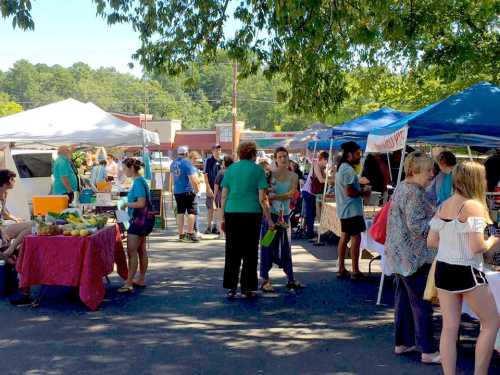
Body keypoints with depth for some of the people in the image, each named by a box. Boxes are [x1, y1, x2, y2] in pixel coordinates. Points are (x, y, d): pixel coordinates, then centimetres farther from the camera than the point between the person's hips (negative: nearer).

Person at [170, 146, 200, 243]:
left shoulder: (173, 163, 8)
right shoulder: (187, 163, -13)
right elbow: (193, 179, -16)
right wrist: (197, 188, -4)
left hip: (177, 191, 7)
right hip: (188, 191, -7)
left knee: (180, 212, 11)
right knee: (192, 212, -2)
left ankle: (181, 234, 14)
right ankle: (190, 234, -5)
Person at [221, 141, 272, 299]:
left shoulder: (230, 169, 9)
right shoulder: (258, 170, 1)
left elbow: (224, 196, 7)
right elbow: (262, 198, -4)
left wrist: (223, 218, 11)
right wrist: (269, 219, 1)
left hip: (232, 214, 2)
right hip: (252, 214, -2)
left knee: (232, 252, 8)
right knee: (250, 252, 7)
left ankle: (231, 287, 8)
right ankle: (247, 287, 11)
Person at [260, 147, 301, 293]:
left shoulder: (293, 176, 6)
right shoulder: (270, 174, -1)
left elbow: (291, 194, -7)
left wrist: (274, 196, -16)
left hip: (285, 214, 3)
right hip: (270, 213, -3)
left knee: (286, 247, 9)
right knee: (268, 246, -2)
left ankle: (291, 279, 16)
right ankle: (265, 279, 4)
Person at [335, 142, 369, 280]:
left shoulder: (342, 168, 14)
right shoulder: (349, 170, -18)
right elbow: (349, 192, -23)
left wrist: (359, 190, 12)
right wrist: (363, 192, -10)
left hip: (345, 209, 11)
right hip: (352, 210, -11)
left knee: (344, 237, 12)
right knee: (356, 238, -7)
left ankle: (341, 269, 16)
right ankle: (355, 271, -4)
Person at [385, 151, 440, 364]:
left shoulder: (401, 187, 12)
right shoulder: (414, 193, -18)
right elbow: (416, 226, -23)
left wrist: (434, 215, 17)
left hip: (399, 255, 10)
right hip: (414, 256, -10)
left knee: (403, 299, 15)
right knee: (421, 303, -3)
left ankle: (402, 342, 24)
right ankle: (428, 351, 4)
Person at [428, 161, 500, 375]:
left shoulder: (444, 206, 7)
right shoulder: (474, 206, -14)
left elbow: (431, 241, 9)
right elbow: (477, 247, -20)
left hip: (442, 268, 7)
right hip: (466, 271, -7)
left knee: (449, 327, 10)